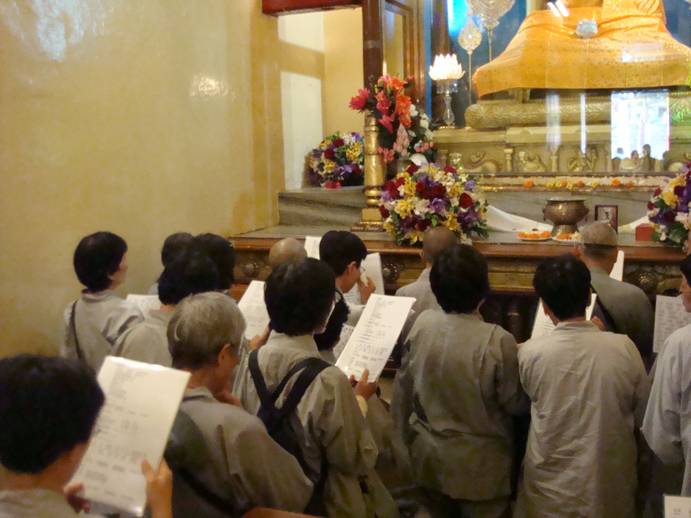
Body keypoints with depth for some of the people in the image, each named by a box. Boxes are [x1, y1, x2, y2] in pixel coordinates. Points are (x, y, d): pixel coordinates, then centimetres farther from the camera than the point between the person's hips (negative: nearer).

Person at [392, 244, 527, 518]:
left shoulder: (422, 323, -12)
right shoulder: (498, 341, -26)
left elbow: (404, 385, 1)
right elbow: (516, 404, -13)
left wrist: (406, 436, 16)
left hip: (429, 455, 5)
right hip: (478, 464, -4)